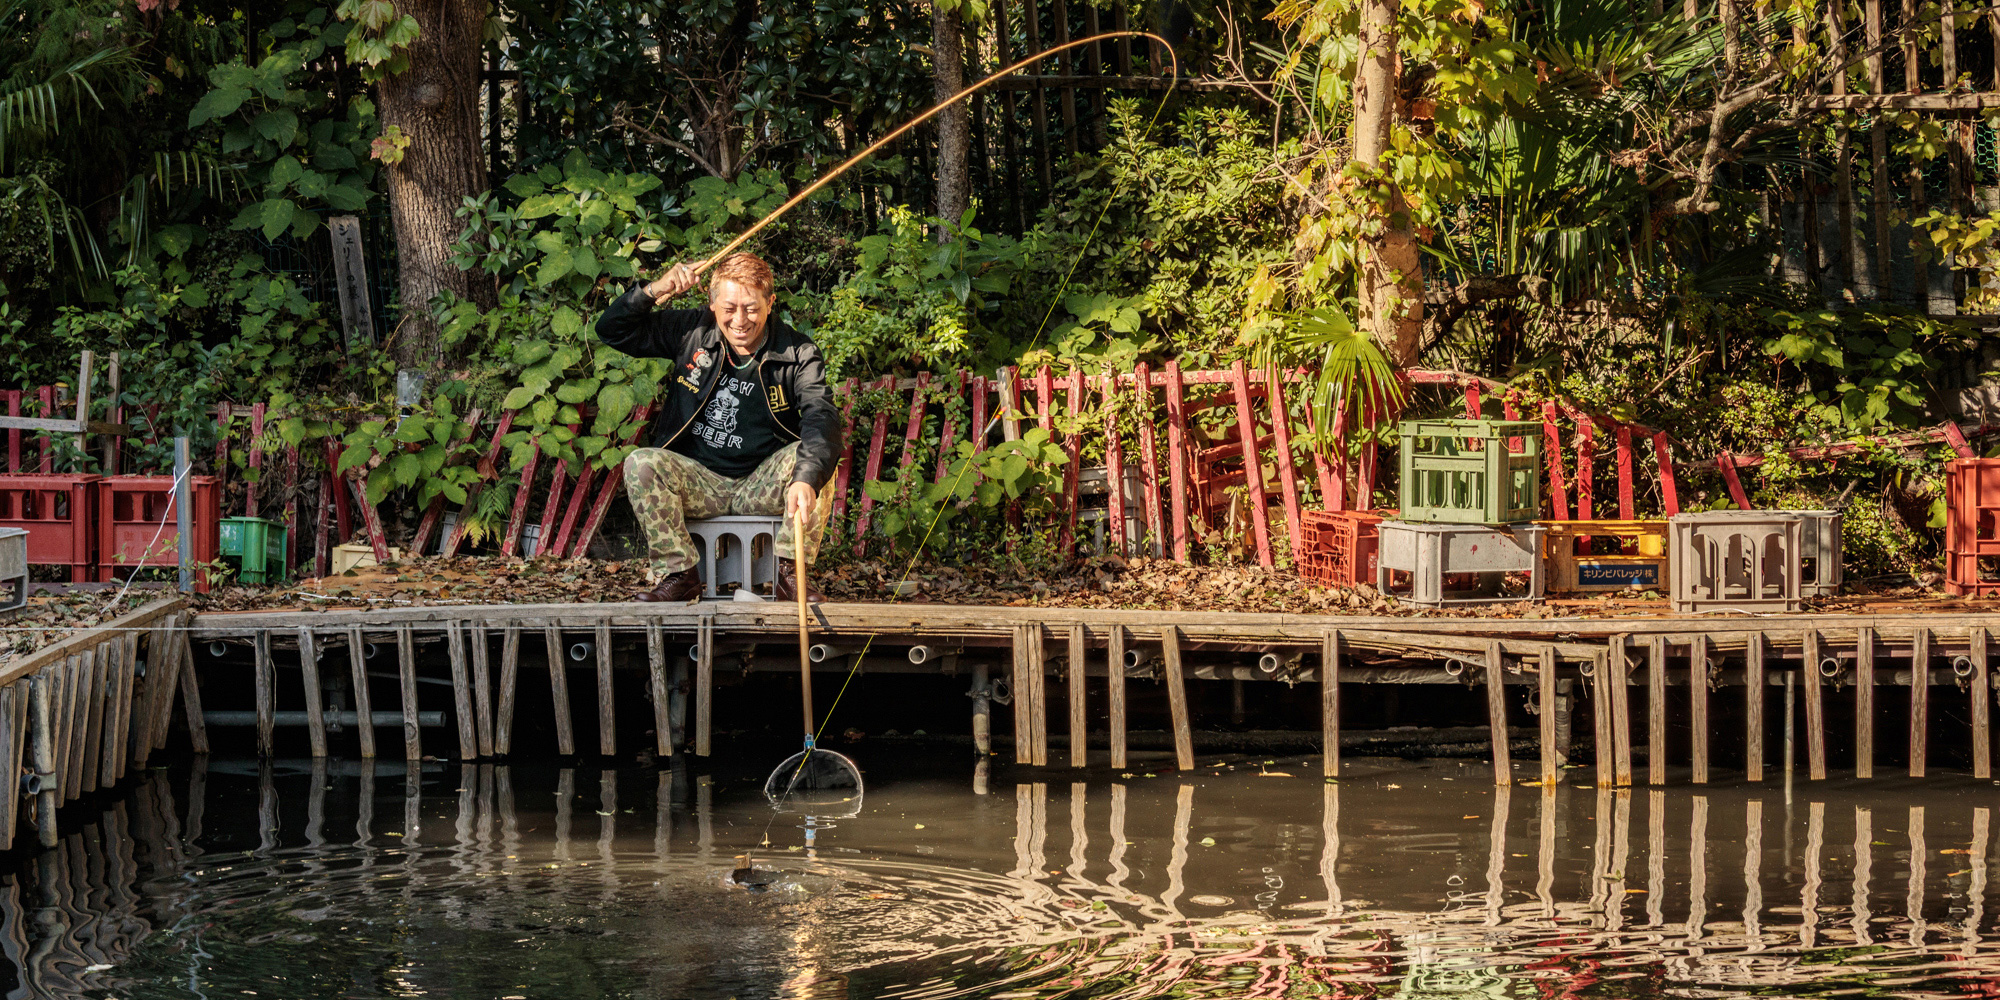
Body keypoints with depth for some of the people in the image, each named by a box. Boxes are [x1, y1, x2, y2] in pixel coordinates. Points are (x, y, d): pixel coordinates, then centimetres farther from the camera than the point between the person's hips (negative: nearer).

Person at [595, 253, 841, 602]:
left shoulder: (797, 354, -9)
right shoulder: (691, 333, -2)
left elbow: (822, 418, -26)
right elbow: (612, 331, 3)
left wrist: (806, 478, -47)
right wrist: (654, 291, -16)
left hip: (762, 483, -1)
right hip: (697, 479, 1)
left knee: (817, 461, -28)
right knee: (641, 464, -27)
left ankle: (790, 573, -19)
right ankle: (678, 573, -17)